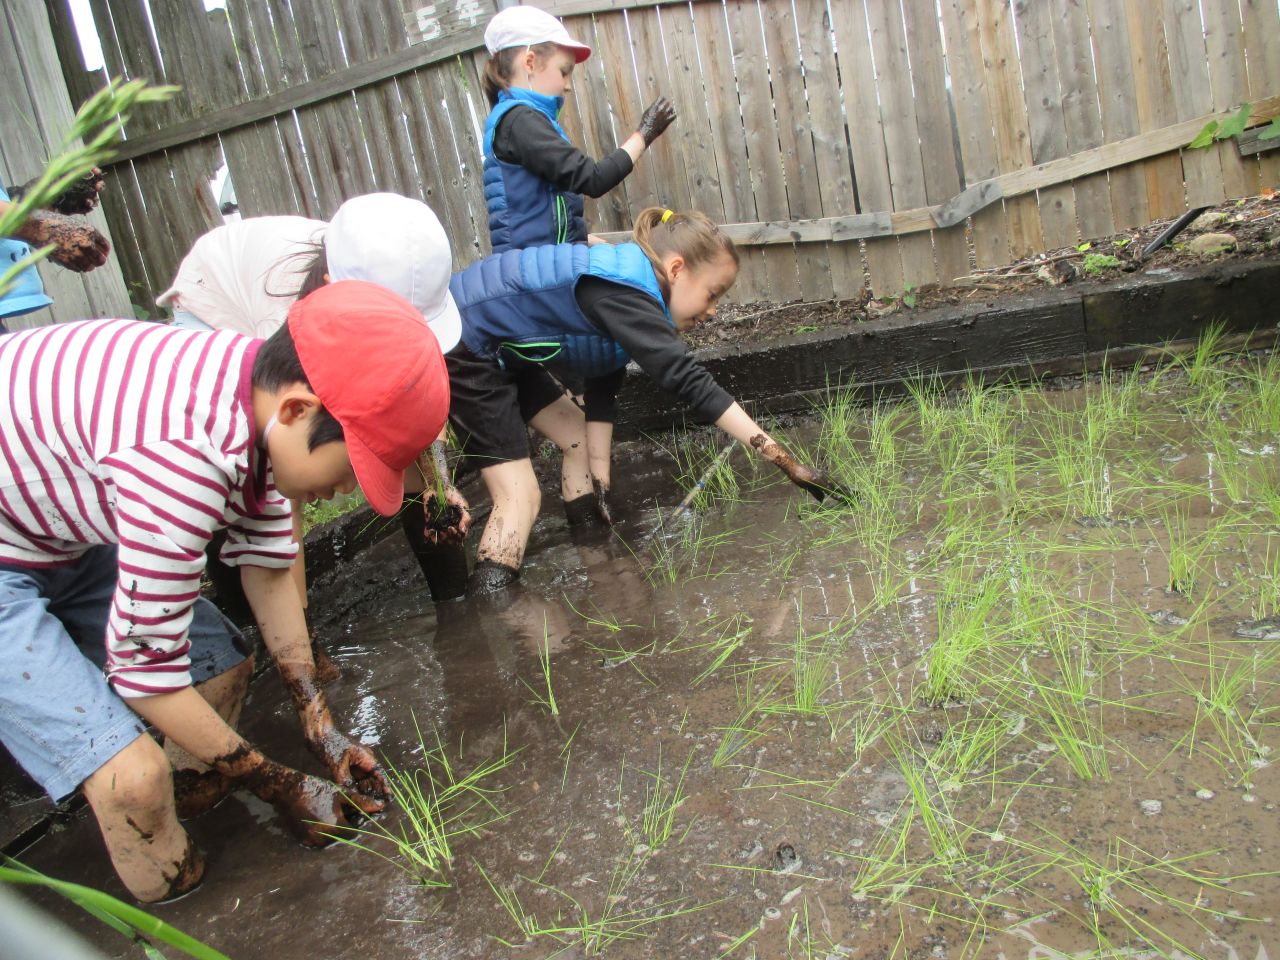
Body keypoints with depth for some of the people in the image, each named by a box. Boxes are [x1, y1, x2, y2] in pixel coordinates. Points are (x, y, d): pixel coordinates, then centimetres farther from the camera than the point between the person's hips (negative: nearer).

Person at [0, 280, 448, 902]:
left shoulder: (262, 388, -11)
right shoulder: (184, 454, -38)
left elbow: (267, 565, 1)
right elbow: (146, 669, -27)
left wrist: (321, 728, 5)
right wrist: (279, 785, -13)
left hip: (68, 530, 9)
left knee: (222, 663, 11)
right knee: (134, 775, -16)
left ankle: (189, 806, 37)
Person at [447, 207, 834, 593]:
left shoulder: (623, 291, 4)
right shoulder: (621, 294, -27)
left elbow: (602, 391, 6)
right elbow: (691, 381, -34)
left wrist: (601, 484, 4)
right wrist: (786, 462, -32)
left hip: (495, 351, 10)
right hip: (460, 348, -10)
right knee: (520, 496, -11)